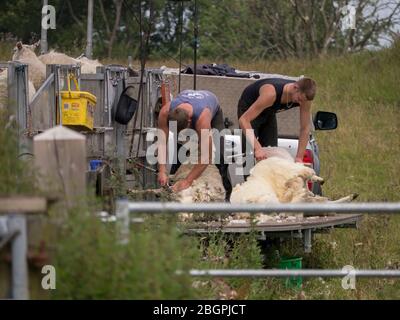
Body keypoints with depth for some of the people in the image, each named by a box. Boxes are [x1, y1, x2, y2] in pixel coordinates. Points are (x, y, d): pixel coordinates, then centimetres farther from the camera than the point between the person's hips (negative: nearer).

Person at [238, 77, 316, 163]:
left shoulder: (304, 96, -27)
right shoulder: (271, 93, -44)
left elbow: (305, 128, -16)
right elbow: (243, 120, -45)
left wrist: (299, 157, -22)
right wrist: (257, 148, -54)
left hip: (269, 112, 5)